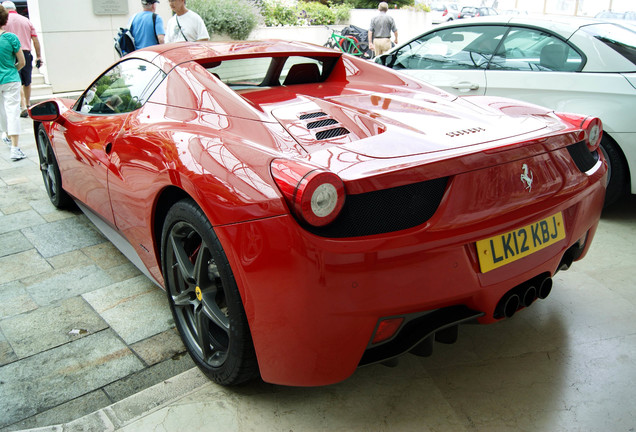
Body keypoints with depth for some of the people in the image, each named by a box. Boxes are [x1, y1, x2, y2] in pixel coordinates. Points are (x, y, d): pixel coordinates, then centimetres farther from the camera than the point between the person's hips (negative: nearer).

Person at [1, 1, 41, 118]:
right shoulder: (26, 20, 13)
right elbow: (35, 40, 10)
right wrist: (38, 56, 13)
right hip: (26, 53, 3)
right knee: (27, 82, 16)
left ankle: (24, 107, -14)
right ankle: (28, 104, 30)